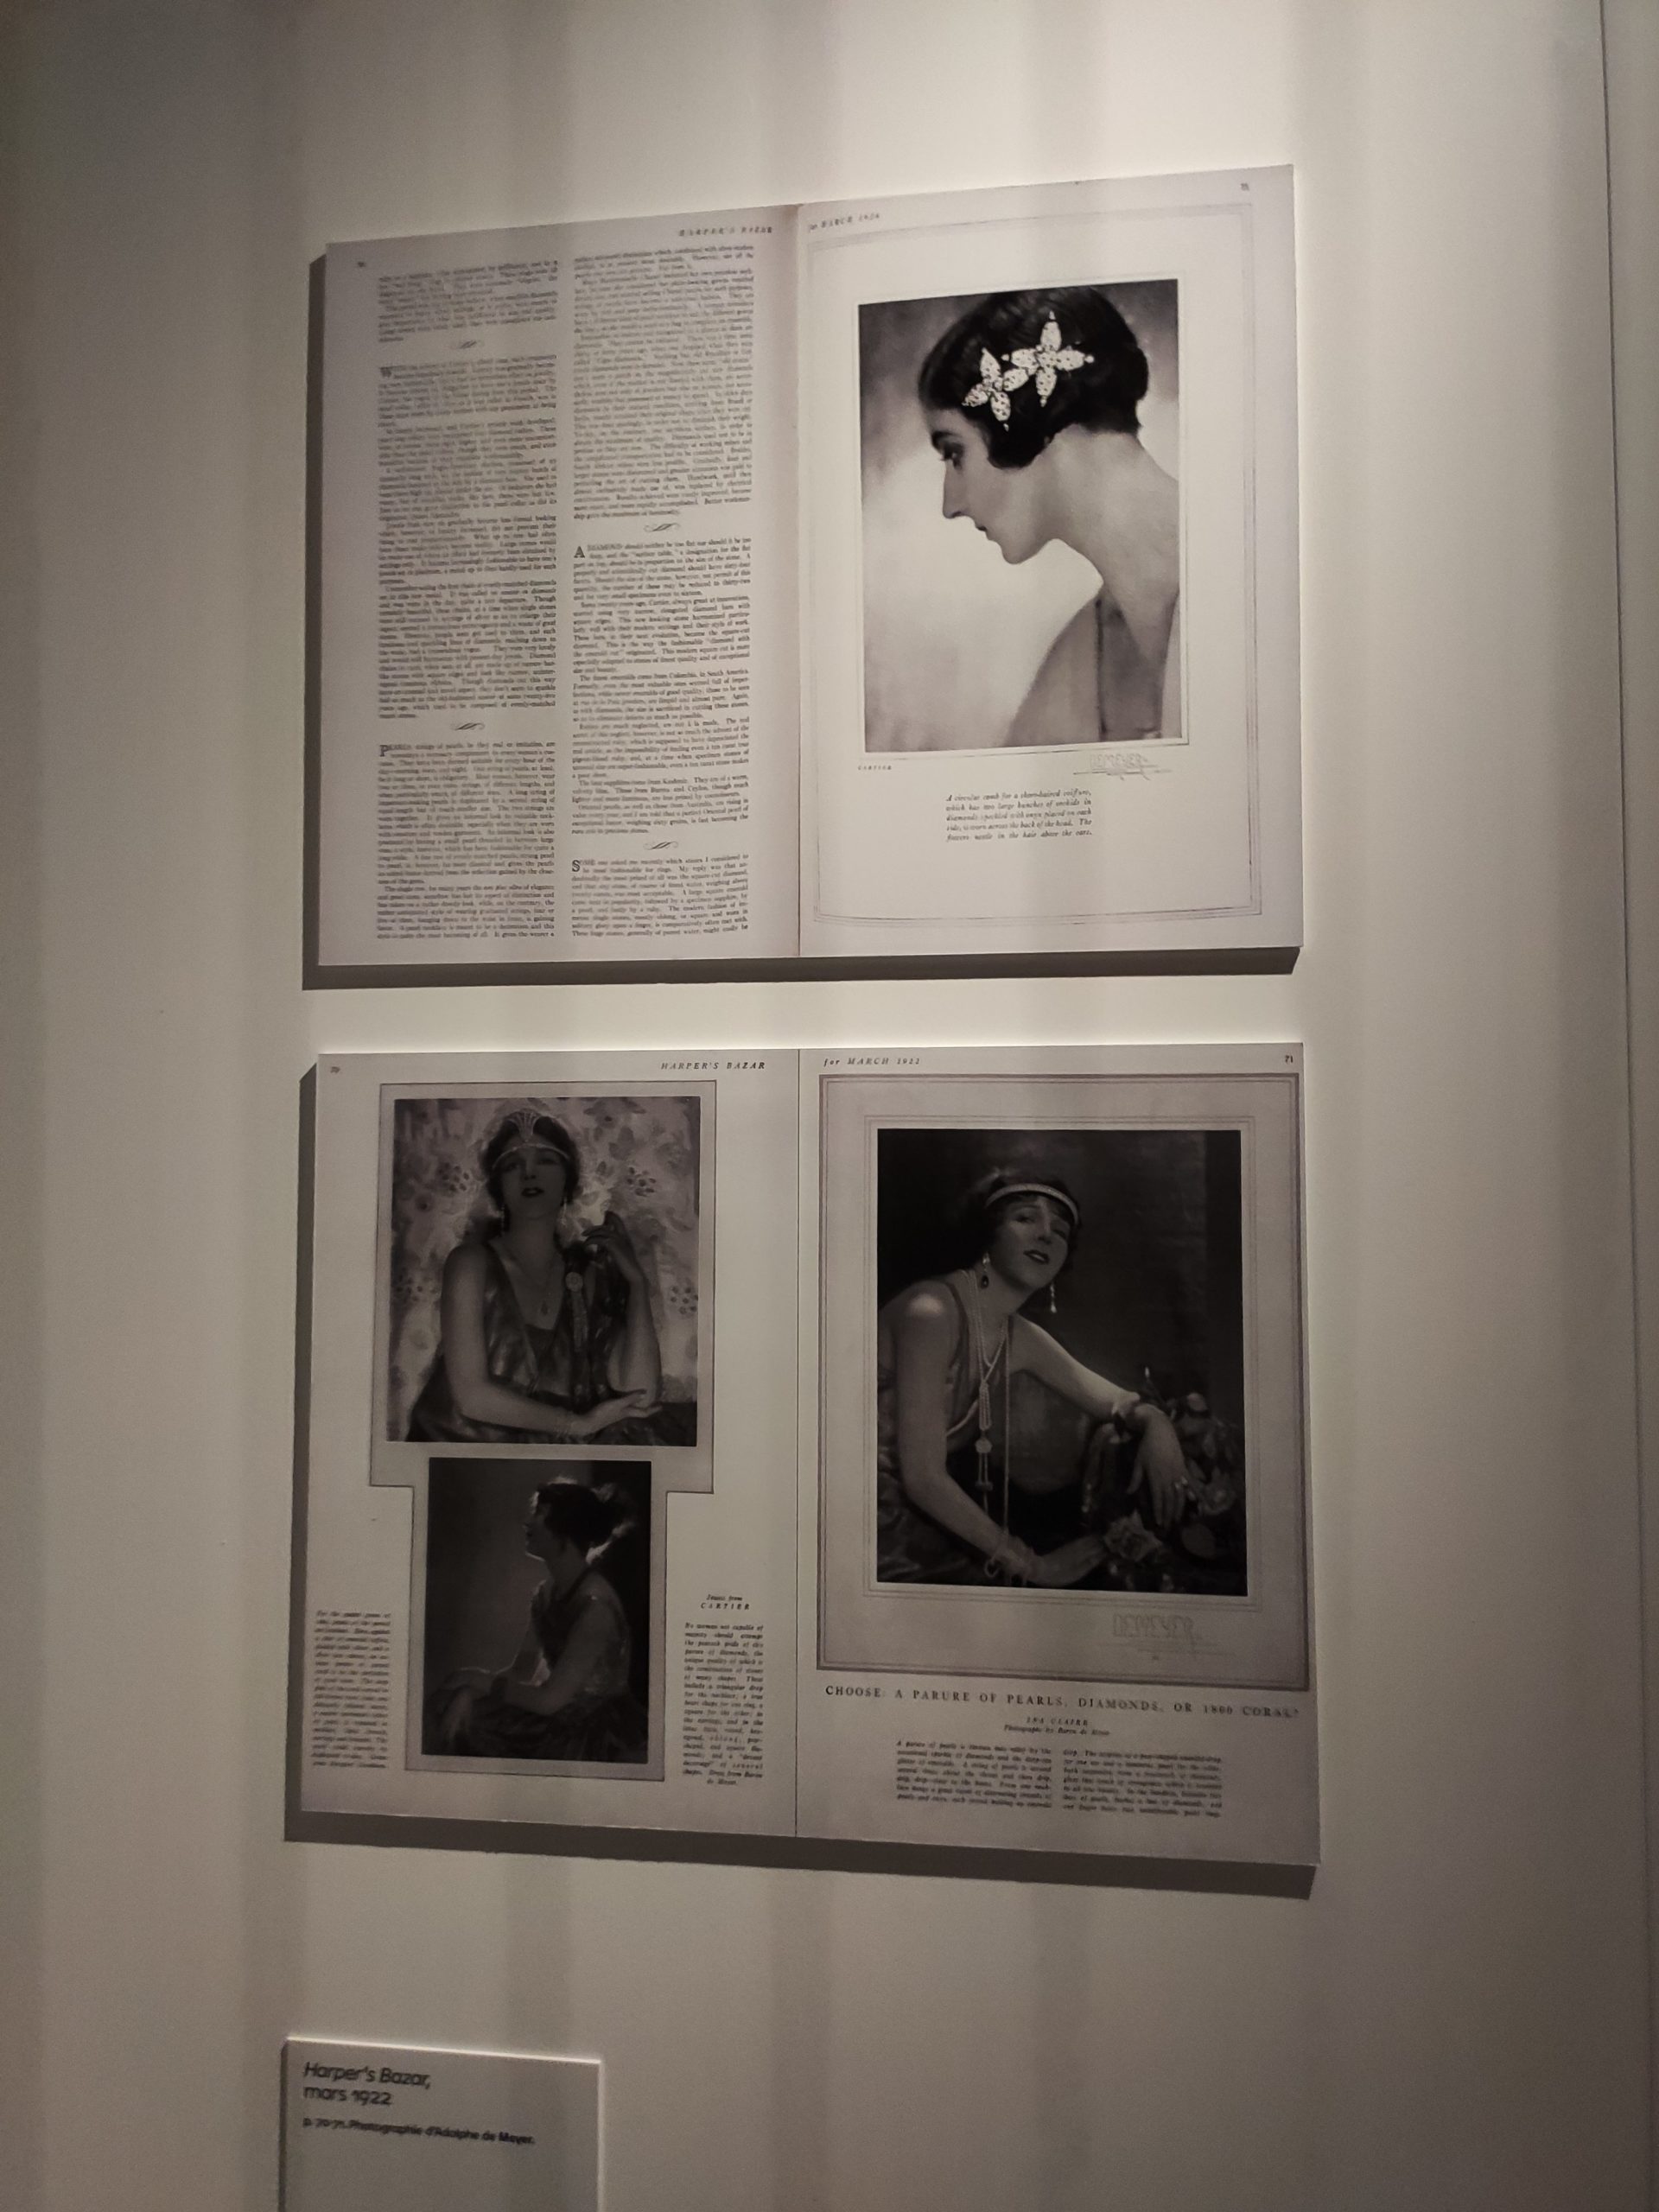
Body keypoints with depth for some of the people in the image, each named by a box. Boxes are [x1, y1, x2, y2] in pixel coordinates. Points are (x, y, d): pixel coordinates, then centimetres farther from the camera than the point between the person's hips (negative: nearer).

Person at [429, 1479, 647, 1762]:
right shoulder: (551, 1590, 1)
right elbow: (522, 1670, 5)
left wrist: (483, 1681, -12)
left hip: (602, 1735, -8)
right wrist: (469, 1693, -11)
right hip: (564, 1716, 8)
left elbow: (549, 1700, -24)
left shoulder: (594, 1605, -26)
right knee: (458, 1709, -2)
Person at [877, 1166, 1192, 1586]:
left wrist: (1155, 1423, -11)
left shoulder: (1021, 1339, 5)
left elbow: (1119, 1401, 14)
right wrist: (1033, 1566, -16)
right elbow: (923, 1476, -21)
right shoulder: (932, 1313, -20)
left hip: (927, 1529, 8)